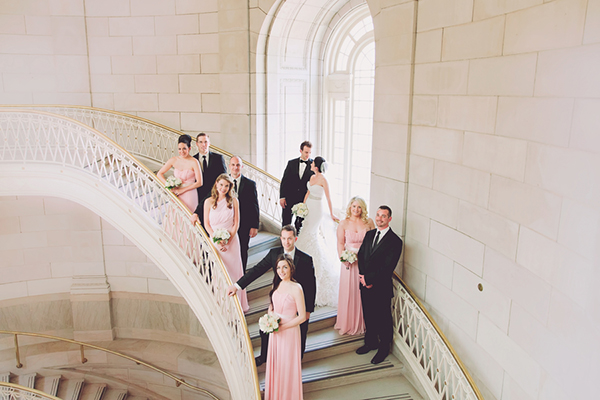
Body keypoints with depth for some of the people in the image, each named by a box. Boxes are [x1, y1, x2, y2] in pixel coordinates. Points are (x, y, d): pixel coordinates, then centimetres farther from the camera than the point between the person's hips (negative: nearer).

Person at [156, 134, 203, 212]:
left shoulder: (194, 162, -10)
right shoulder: (173, 160, 3)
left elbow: (199, 183, -12)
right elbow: (159, 174, 10)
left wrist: (182, 190, -9)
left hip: (189, 196, -3)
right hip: (176, 196, 4)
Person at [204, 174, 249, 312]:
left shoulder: (234, 201, 0)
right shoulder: (208, 202, -1)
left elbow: (236, 223, 1)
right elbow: (207, 224, 0)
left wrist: (227, 241, -9)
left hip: (231, 240, 0)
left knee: (233, 270, 3)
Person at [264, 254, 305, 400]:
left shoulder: (296, 288, -22)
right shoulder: (277, 284, -2)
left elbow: (302, 317, -19)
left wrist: (282, 327, -18)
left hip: (289, 331, -6)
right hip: (275, 330, 6)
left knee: (287, 365, 11)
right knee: (274, 362, 20)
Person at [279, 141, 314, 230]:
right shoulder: (291, 163, 4)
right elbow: (284, 181, 5)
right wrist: (282, 197, -3)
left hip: (304, 200, -1)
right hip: (289, 198, 1)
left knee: (300, 225, 7)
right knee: (286, 223, 5)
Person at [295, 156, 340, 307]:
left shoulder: (323, 179, -16)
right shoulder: (312, 177, 8)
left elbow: (328, 198, -13)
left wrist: (331, 214, -9)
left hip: (317, 209, -8)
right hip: (308, 207, 8)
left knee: (309, 234, -6)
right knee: (309, 232, 14)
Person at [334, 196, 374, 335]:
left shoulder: (369, 222, 0)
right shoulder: (343, 224, -1)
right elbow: (340, 243, 0)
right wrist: (342, 257, -15)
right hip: (349, 262, 0)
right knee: (348, 291, 6)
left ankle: (362, 323, 27)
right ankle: (348, 324, 24)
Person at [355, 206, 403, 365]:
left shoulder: (395, 241, -15)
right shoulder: (369, 234, 7)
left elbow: (387, 268, -19)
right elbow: (361, 255, 6)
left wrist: (369, 279, -17)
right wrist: (363, 276, -9)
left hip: (382, 288, -6)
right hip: (366, 285, 6)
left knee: (383, 319, 10)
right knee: (369, 316, 20)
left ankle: (384, 349, 29)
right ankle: (371, 342, 40)